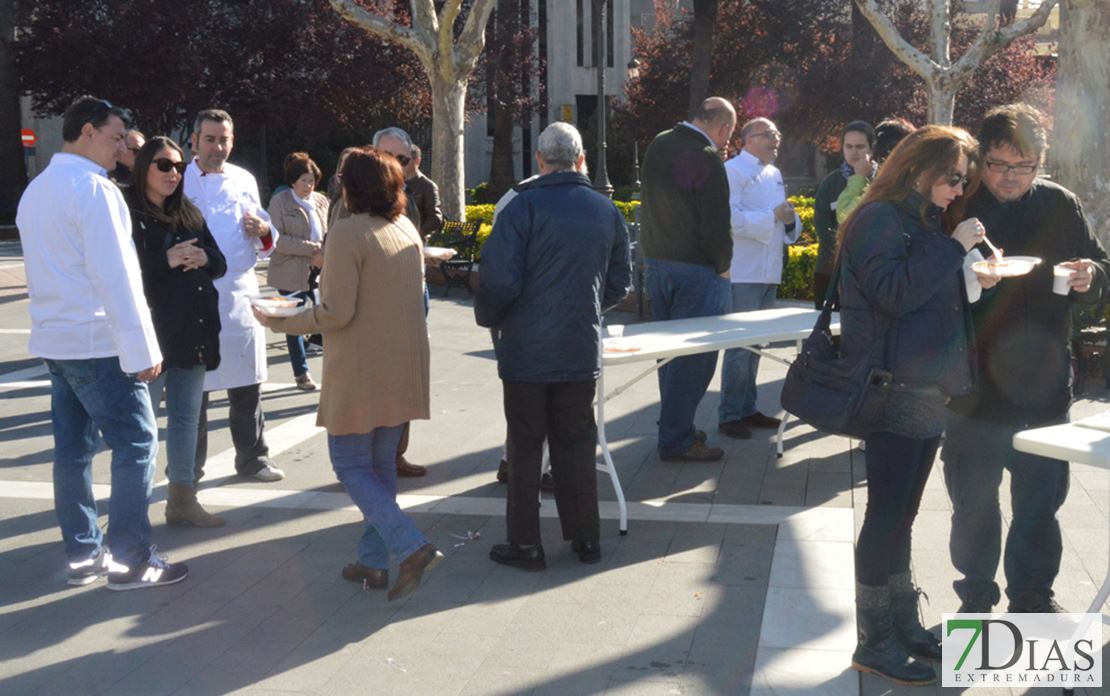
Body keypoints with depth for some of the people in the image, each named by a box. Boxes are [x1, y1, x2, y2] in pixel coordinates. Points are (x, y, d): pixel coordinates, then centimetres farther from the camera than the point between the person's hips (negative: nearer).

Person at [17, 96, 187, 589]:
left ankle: (82, 555, 17)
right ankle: (129, 560, 0)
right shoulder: (92, 187, -14)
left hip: (55, 340, 9)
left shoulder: (35, 190, 14)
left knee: (73, 448, 11)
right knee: (135, 443, -3)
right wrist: (143, 349, -18)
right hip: (98, 342, -9)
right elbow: (115, 276, -19)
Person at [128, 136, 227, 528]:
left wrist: (203, 258, -7)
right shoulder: (129, 215, -7)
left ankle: (182, 500, 22)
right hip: (150, 332, -7)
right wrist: (166, 260, -23)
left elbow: (220, 263, 14)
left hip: (194, 331, 7)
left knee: (186, 417, 12)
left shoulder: (190, 215, 14)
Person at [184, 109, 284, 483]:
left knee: (246, 385, 11)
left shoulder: (244, 181, 11)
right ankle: (189, 466, 17)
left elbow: (266, 242, 17)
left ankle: (252, 458, 24)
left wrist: (262, 231, -4)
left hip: (240, 297, 4)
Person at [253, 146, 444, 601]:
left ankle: (411, 546, -12)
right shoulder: (407, 229, 8)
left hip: (361, 372, -7)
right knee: (382, 464, 15)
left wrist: (281, 323, -7)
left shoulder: (348, 233, -15)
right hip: (404, 369, 8)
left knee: (351, 466, 2)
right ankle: (373, 561, 20)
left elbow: (336, 313, -19)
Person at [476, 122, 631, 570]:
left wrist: (488, 318, 3)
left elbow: (500, 280, -16)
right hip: (581, 350, 4)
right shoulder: (607, 211, 4)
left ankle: (524, 544, 13)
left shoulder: (523, 206, -11)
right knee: (577, 443, 15)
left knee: (525, 445, 7)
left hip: (526, 350, -4)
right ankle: (585, 537, 21)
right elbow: (620, 284, 12)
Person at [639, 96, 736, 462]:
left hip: (655, 262, 9)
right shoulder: (706, 158, -18)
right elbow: (716, 224, -17)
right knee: (693, 355, -1)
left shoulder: (658, 144, 8)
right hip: (695, 269, -8)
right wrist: (722, 267, -5)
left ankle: (675, 427, 27)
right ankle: (676, 439, 3)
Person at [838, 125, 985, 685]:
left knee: (900, 515, 16)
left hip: (929, 390, 9)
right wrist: (952, 247, -18)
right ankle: (874, 642, 6)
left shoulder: (925, 223, 18)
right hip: (896, 392, -9)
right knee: (887, 516, -3)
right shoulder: (878, 219, -10)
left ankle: (903, 624, 26)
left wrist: (973, 275, 10)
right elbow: (892, 290, -24)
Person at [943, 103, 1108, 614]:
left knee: (1040, 503, 12)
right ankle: (976, 596, 30)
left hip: (1042, 386, 1)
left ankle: (1032, 598, 30)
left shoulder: (1059, 205, 0)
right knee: (973, 501, 12)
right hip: (973, 386, -1)